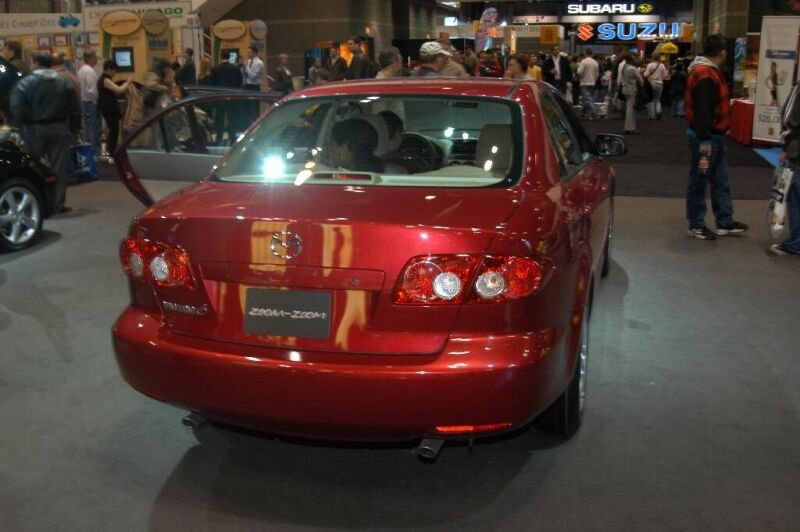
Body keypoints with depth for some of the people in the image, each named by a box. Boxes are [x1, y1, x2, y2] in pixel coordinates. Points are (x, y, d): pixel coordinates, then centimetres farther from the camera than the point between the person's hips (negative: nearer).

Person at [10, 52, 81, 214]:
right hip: (59, 129, 2)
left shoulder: (25, 82, -5)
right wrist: (75, 131, 10)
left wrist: (20, 127, -2)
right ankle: (58, 203, 7)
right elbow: (75, 109, 5)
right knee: (59, 167, 6)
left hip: (35, 129, -2)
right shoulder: (64, 83, 6)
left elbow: (16, 108, -10)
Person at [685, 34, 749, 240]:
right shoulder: (705, 76, -20)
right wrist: (704, 140, -28)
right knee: (699, 182, 0)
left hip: (715, 136, 11)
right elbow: (702, 110, -26)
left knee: (721, 182, 13)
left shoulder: (709, 71, 14)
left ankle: (725, 223, 19)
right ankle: (696, 225, 10)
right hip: (706, 138, -11)